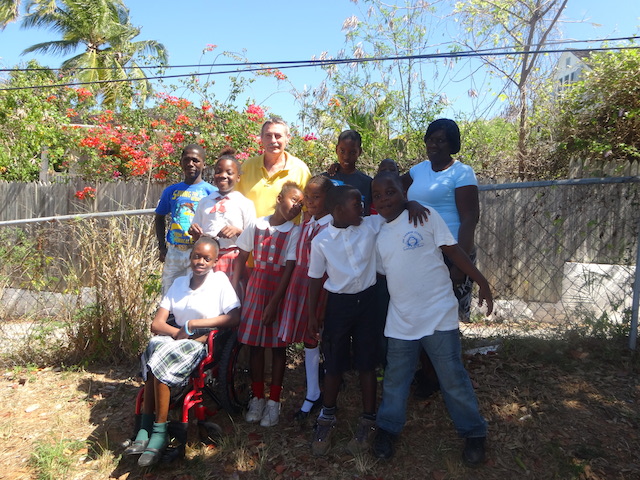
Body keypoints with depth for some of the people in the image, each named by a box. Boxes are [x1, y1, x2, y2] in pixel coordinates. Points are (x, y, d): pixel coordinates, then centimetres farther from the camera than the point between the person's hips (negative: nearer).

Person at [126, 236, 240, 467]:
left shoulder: (220, 280, -3)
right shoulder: (179, 283, 10)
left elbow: (234, 317, -14)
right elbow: (157, 324, 4)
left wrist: (194, 324, -15)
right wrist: (181, 333, -16)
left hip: (206, 345, -4)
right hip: (176, 339, 5)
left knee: (158, 363, -27)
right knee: (156, 346, -29)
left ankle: (158, 431, -13)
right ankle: (147, 429, -23)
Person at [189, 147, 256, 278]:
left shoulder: (245, 203, 1)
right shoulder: (205, 202, 13)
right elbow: (197, 238, 17)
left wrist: (238, 231, -17)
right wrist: (194, 232, -4)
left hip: (233, 260, -3)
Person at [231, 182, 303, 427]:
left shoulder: (295, 232, -6)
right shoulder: (257, 225, 2)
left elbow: (289, 270, -11)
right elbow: (241, 259, 8)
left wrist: (274, 303, -15)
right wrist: (233, 288, 0)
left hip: (280, 290, -2)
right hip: (256, 287, 3)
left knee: (278, 345, 5)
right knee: (254, 343, 8)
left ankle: (274, 401, 17)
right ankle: (257, 397, 23)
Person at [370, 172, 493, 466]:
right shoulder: (377, 235, 8)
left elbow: (453, 250, -6)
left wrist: (481, 282, -9)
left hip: (438, 315, -4)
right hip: (400, 320, 4)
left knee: (453, 378, 6)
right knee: (395, 378, 14)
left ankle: (473, 433, 27)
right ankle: (387, 428, 34)